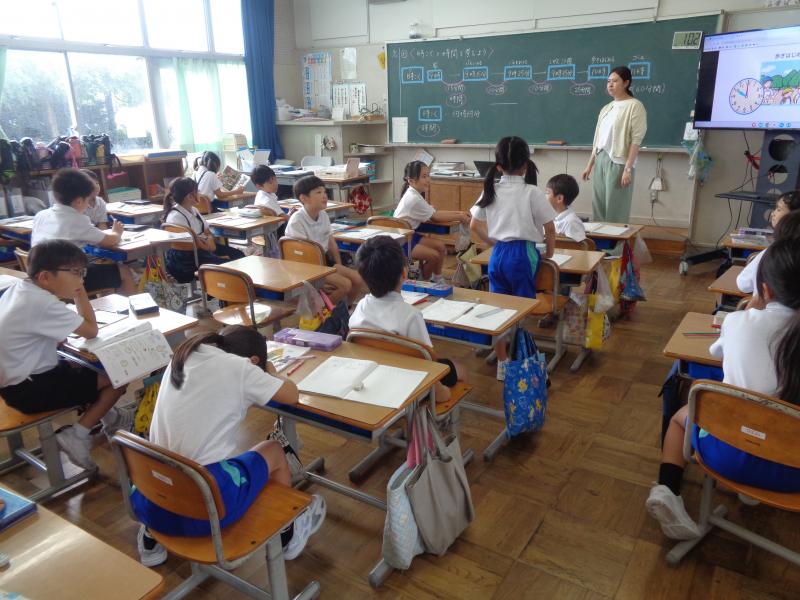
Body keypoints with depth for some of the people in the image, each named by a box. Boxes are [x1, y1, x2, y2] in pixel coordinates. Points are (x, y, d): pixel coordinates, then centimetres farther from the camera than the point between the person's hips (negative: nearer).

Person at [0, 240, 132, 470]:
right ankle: (76, 437, -1)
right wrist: (80, 292, -10)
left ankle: (109, 416, 33)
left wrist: (59, 337, -2)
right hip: (29, 390, -9)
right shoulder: (43, 304, -26)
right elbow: (91, 331, -16)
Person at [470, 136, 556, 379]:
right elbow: (549, 228, -5)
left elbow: (475, 225, 12)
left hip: (498, 254, 4)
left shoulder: (491, 191, 6)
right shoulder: (532, 192, -8)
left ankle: (502, 364, 22)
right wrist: (549, 253, 9)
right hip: (523, 254, -4)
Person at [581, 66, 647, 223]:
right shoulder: (606, 108, 15)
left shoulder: (634, 106, -5)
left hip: (618, 162, -7)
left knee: (616, 210, -4)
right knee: (598, 206, 7)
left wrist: (628, 169, -18)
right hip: (601, 160, 7)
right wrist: (589, 165, 15)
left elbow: (636, 140, -12)